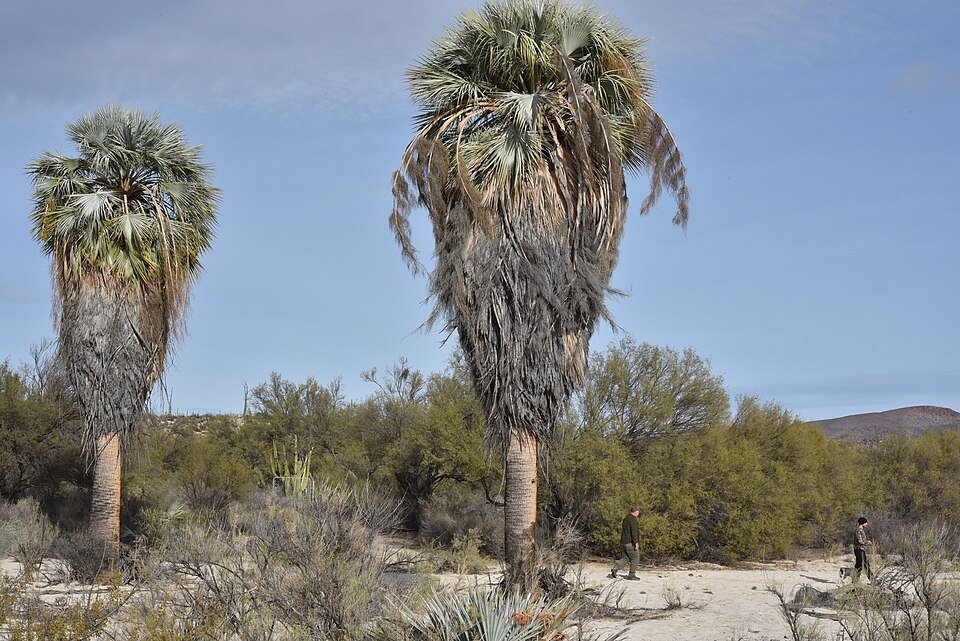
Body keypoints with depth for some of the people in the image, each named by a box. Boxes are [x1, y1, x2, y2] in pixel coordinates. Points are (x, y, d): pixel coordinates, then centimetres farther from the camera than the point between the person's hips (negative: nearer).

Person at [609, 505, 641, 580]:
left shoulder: (626, 518, 14)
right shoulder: (633, 520, -15)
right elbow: (634, 532, -22)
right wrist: (636, 542, -23)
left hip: (624, 542, 9)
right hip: (630, 543, -9)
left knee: (625, 558, 12)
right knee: (635, 558, 3)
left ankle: (615, 569, -5)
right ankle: (631, 575, 5)